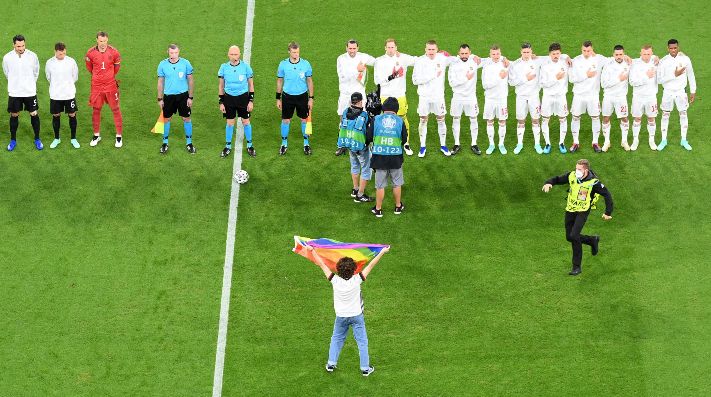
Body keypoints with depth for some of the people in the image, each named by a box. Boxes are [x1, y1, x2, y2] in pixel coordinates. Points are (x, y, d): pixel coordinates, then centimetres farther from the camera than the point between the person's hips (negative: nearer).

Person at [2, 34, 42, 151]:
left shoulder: (32, 56, -10)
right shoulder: (7, 57, -10)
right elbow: (7, 73, 8)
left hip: (30, 92, 0)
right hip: (14, 93, 0)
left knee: (34, 114, 5)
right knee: (14, 115, 9)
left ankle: (37, 139, 20)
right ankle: (13, 140, 23)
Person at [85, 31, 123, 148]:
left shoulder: (113, 52, -8)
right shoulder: (91, 53, -6)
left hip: (110, 85, -1)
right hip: (96, 86, 1)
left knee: (115, 109, 2)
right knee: (96, 110, 9)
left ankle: (119, 136, 11)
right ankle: (96, 135, 23)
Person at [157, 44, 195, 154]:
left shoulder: (185, 63, -8)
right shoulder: (163, 64, -6)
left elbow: (190, 81, 0)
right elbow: (160, 82, 3)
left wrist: (190, 97, -2)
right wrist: (160, 99, 3)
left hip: (183, 95, -1)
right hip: (168, 95, 1)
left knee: (186, 118, 4)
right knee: (166, 119, 9)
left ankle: (189, 143, 17)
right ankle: (165, 143, 23)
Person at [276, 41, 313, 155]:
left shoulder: (305, 64, -7)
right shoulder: (283, 64, -6)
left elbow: (309, 81, 1)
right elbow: (279, 81, 4)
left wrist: (311, 98, 0)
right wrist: (278, 98, 5)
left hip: (302, 95, 0)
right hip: (287, 96, 0)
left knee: (304, 119, 7)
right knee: (285, 120, 6)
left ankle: (306, 144, 22)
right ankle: (284, 144, 21)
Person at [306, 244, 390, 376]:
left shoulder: (335, 281, -21)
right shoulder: (356, 280, -25)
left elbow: (322, 265, -12)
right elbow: (370, 266, -16)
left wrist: (312, 250, -2)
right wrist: (382, 252, -8)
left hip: (341, 316, 2)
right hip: (356, 315, -2)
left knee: (336, 339, 22)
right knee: (362, 341, 10)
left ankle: (331, 364, 27)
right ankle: (365, 368, 16)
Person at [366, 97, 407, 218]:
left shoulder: (376, 120, -6)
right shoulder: (400, 121, -5)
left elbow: (368, 137, -3)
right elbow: (404, 139, 2)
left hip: (379, 157, 0)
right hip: (395, 157, 0)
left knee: (380, 185, 10)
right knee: (397, 184, 18)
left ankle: (378, 209, 18)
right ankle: (398, 206, 29)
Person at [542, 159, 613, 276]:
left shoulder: (593, 182, -19)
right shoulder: (572, 176, -7)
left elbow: (607, 195, -11)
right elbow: (558, 179, 5)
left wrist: (608, 212, -11)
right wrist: (549, 183, -18)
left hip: (583, 211, -6)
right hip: (570, 209, 6)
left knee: (574, 236, -20)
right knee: (569, 237, 10)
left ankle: (577, 267, -7)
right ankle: (593, 240, 38)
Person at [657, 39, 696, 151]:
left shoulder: (685, 59, -9)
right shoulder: (663, 61, -13)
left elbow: (691, 76, 2)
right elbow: (660, 80, -15)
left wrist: (693, 92, 4)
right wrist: (674, 75, -25)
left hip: (681, 91, 1)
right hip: (668, 92, -1)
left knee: (683, 114, 8)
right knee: (665, 115, 7)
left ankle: (684, 140, 20)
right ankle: (664, 140, 18)